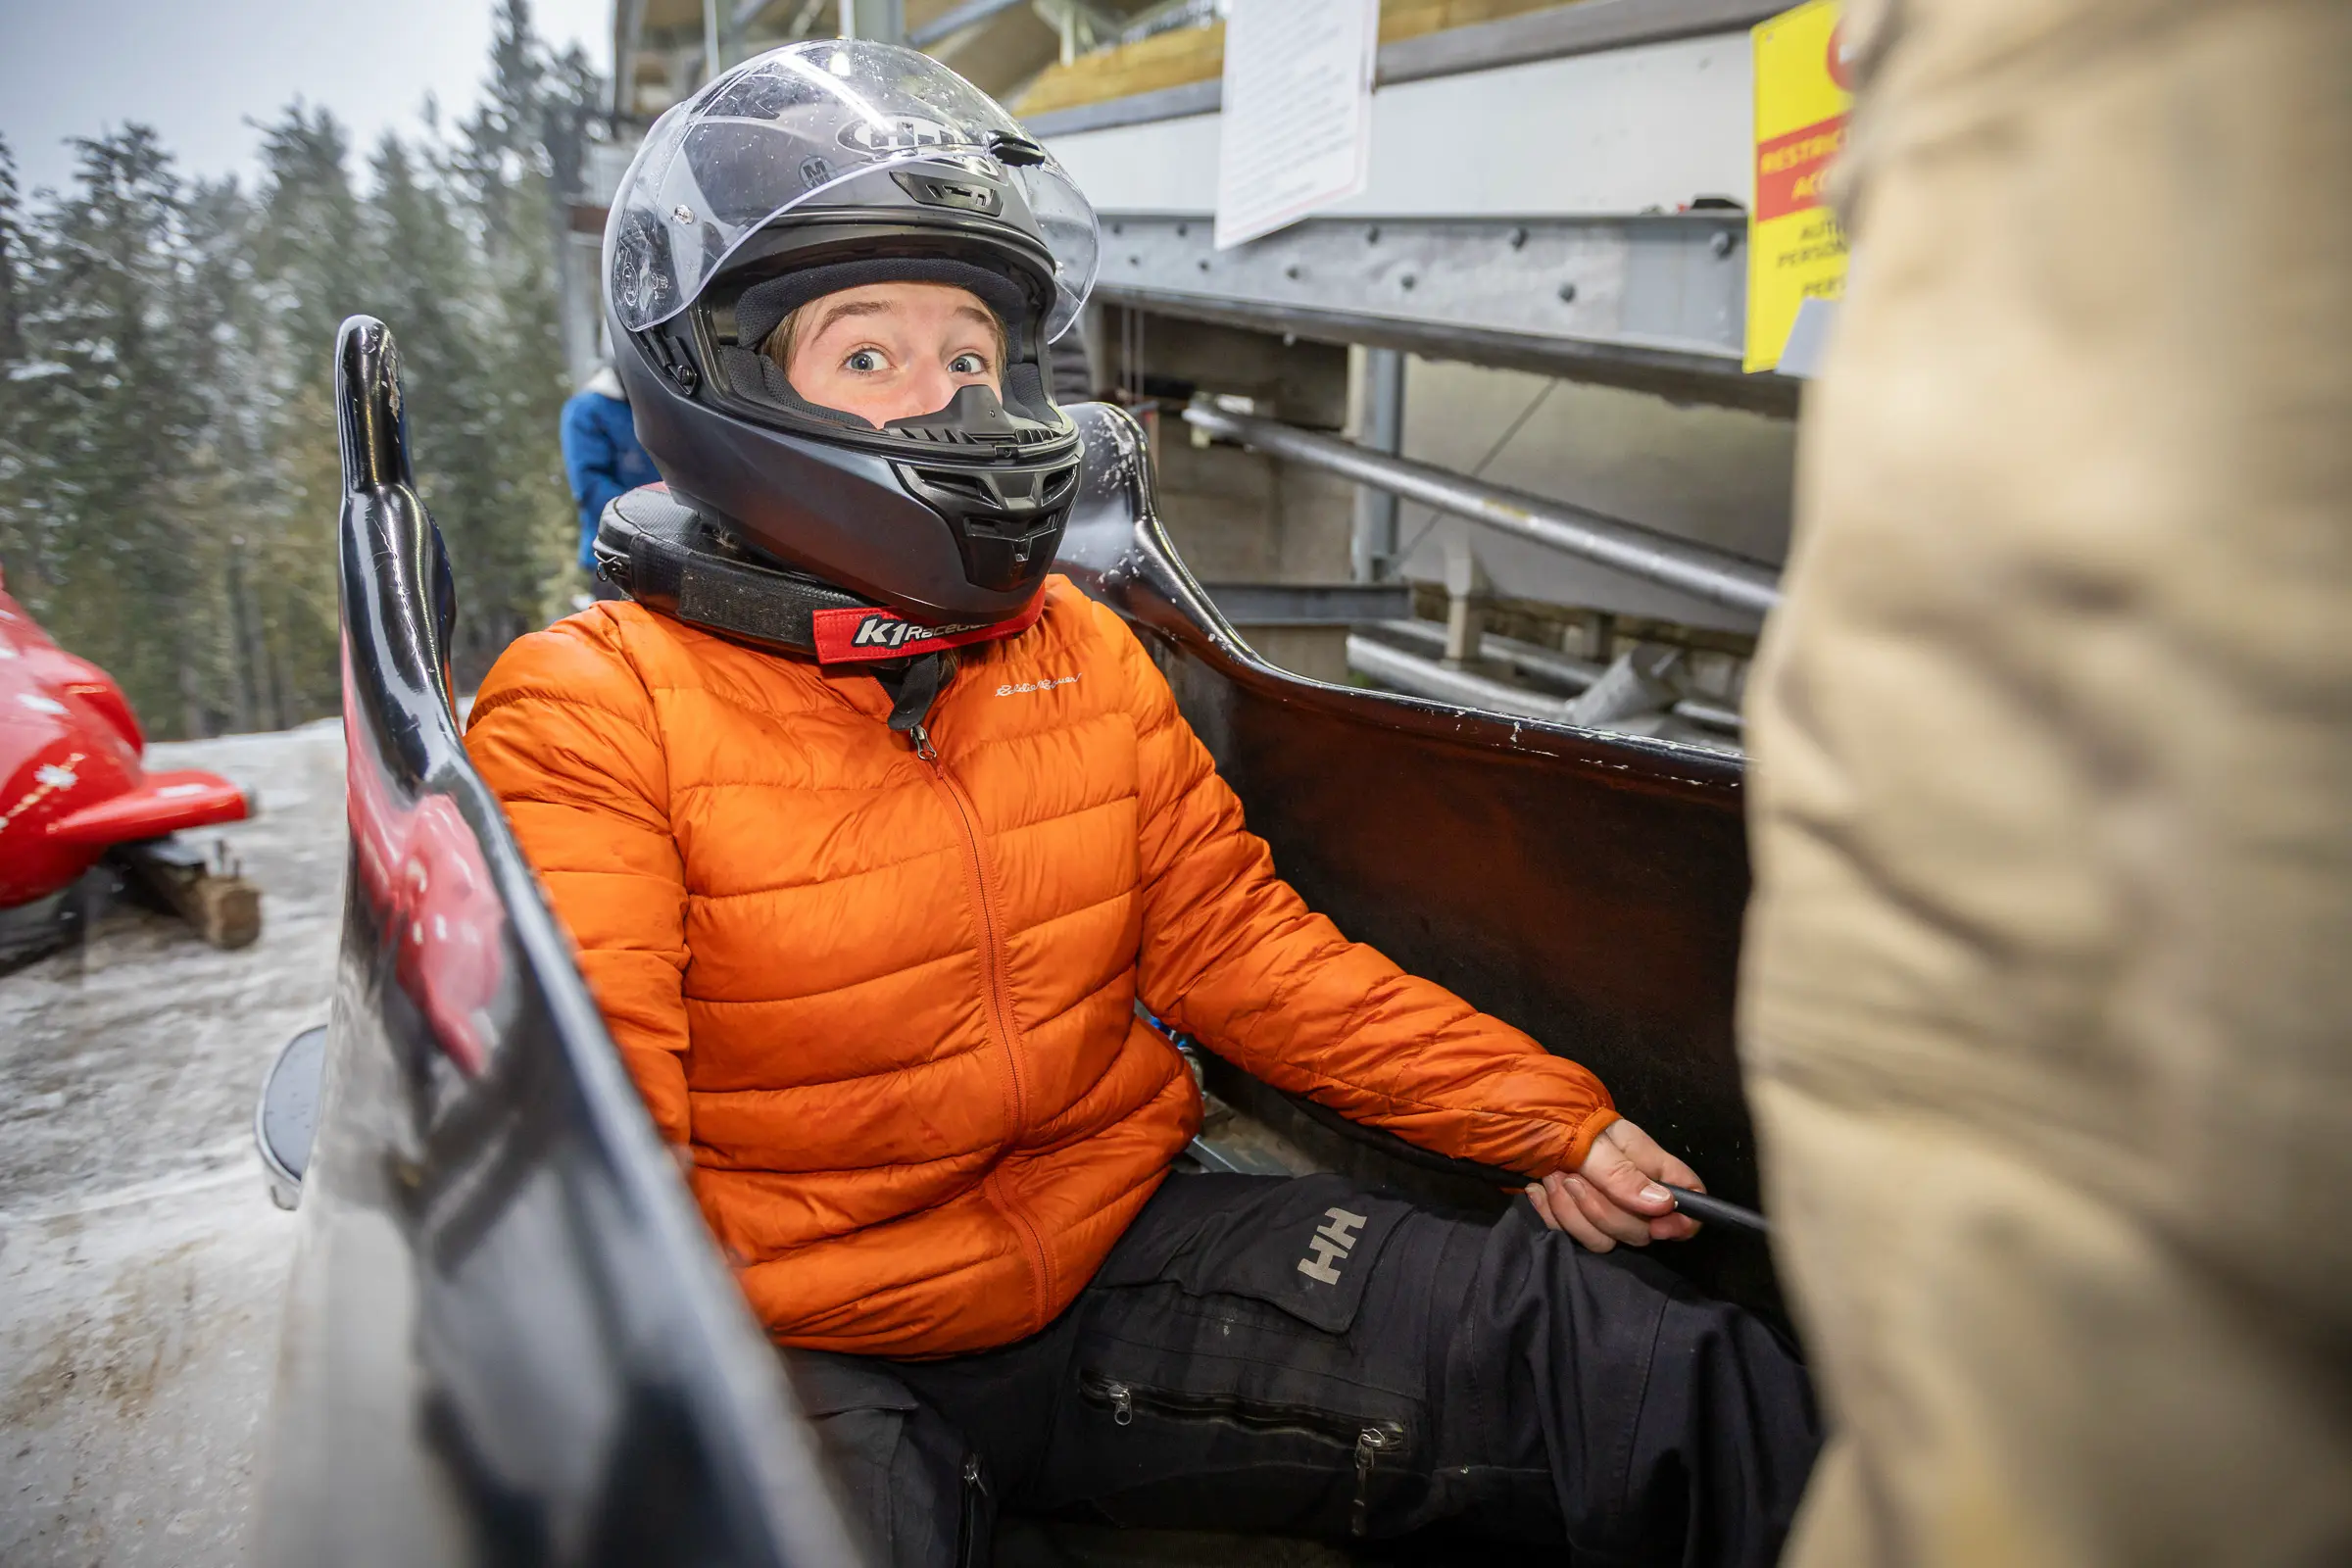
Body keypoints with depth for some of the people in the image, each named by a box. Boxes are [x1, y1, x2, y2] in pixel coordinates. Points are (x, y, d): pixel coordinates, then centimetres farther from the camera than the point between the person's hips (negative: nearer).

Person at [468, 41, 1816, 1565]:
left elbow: (1238, 946, 7)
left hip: (1122, 1246, 4)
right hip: (811, 1350, -3)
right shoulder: (592, 716, -10)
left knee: (1646, 1372, -6)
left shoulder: (1086, 653, 5)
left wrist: (1547, 1120, 2)